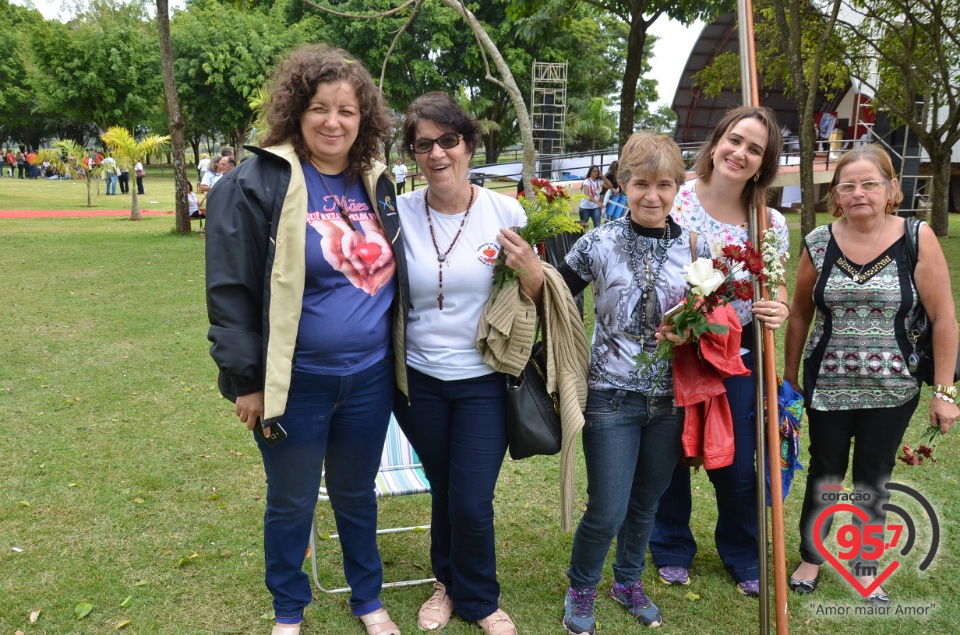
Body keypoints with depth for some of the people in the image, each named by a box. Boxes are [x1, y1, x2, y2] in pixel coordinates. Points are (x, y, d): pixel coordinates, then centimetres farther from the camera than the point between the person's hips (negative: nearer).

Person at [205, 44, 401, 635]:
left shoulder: (376, 183, 4)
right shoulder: (257, 183, -12)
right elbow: (230, 291, -11)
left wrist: (397, 357, 13)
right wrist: (245, 380, -12)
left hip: (369, 379, 4)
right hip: (296, 383, -4)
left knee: (356, 495, 21)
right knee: (292, 504, 15)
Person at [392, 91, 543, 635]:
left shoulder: (506, 212, -8)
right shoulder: (399, 214, -6)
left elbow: (536, 300, -1)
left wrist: (532, 270, -21)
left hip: (484, 382, -1)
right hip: (418, 380, 2)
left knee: (473, 503, 1)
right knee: (444, 492, 17)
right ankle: (448, 582, 44)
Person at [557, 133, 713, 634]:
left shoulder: (694, 247, -1)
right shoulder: (598, 244, -8)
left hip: (671, 399, 3)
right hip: (611, 398, -3)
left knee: (646, 503, 18)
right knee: (606, 511, 0)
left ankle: (629, 582, 43)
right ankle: (581, 590, 28)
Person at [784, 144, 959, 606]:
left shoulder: (917, 239, -10)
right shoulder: (818, 243, -5)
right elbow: (800, 315, 5)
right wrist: (788, 377, 8)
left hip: (892, 388, -1)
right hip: (827, 385, 1)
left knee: (874, 480, 14)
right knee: (825, 473, 14)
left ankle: (863, 566, 34)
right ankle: (811, 556, 35)